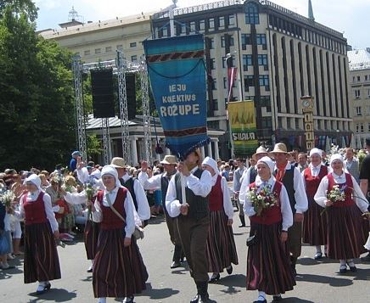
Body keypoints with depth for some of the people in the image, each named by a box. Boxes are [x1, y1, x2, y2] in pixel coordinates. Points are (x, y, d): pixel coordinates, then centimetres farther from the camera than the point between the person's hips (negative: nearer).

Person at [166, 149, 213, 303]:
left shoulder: (204, 174, -3)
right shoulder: (175, 178, 7)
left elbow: (204, 191, -23)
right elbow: (169, 201, 3)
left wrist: (188, 174, -25)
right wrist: (179, 206, -18)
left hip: (200, 220, -5)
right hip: (182, 221, 5)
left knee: (197, 253, -17)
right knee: (190, 256, 11)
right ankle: (200, 290, 26)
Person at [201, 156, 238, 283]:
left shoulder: (221, 180, -7)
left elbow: (226, 198, -4)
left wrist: (230, 215, -3)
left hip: (220, 214, -2)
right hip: (207, 215, 2)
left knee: (223, 239, 10)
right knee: (211, 242, 5)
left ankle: (227, 263, 34)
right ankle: (215, 271, 12)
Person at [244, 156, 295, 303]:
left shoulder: (279, 187, -4)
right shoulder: (251, 188, 1)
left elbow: (286, 210, -2)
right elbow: (246, 209, 6)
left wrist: (284, 229, -5)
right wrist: (255, 210, -15)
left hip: (275, 229, -1)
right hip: (258, 229, 1)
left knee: (277, 259, 9)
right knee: (259, 260, -1)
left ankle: (277, 291, 25)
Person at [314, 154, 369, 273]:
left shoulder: (350, 178, 3)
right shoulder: (326, 179, -4)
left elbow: (359, 195, 8)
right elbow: (318, 197, -2)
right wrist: (325, 202, -20)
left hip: (350, 211, 2)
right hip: (335, 212, -2)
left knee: (352, 235, 7)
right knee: (338, 236, 4)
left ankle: (350, 259, 26)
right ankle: (342, 261, 19)